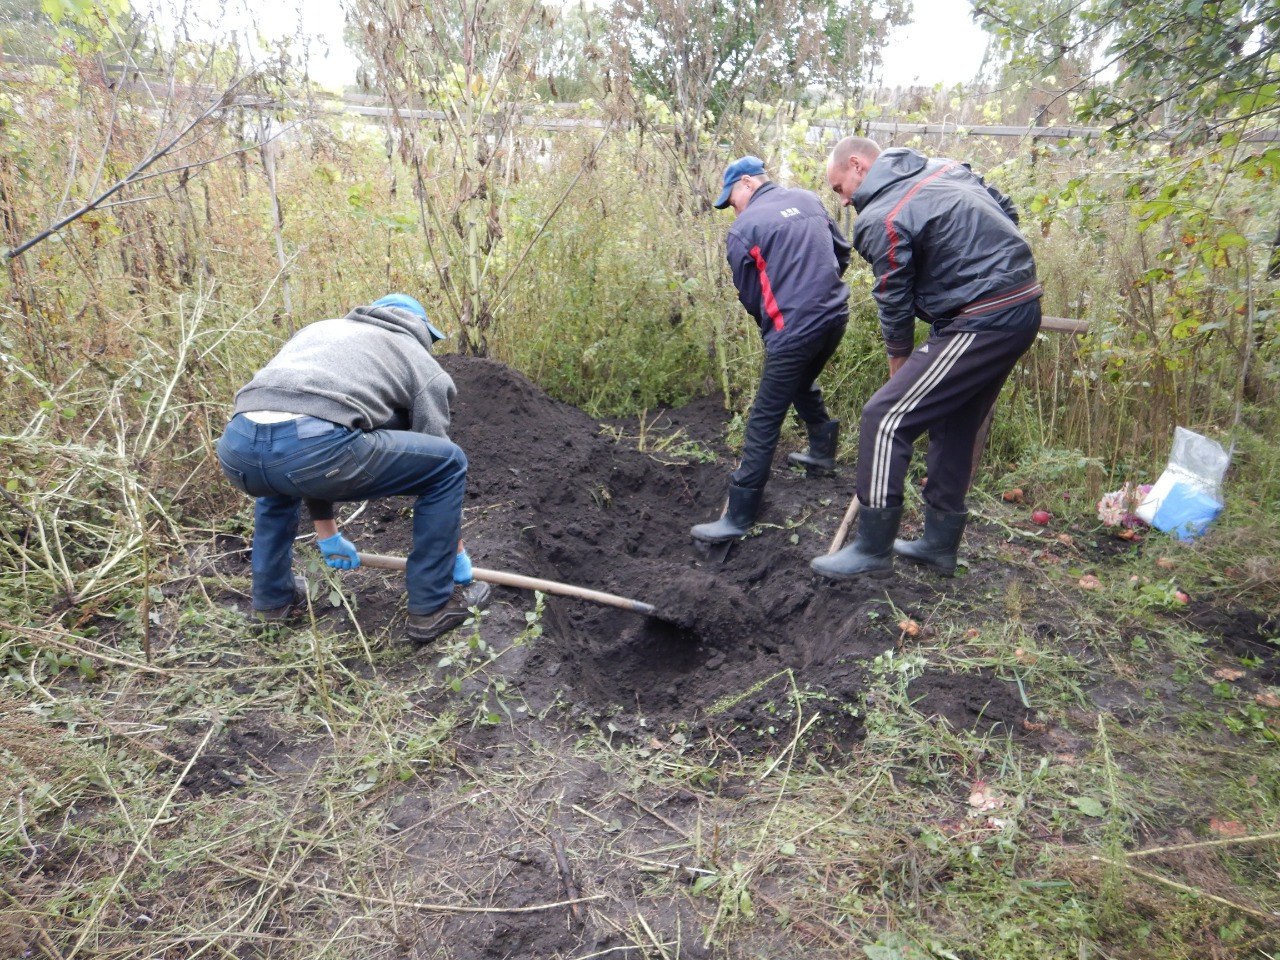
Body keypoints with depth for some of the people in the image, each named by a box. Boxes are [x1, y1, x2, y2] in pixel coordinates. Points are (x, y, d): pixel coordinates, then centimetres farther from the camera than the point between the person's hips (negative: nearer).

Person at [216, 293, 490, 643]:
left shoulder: (319, 328, 40)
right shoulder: (422, 363, 25)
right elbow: (439, 464, 27)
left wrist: (326, 532, 50)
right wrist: (456, 553, 40)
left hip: (236, 447, 7)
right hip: (312, 446, -6)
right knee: (451, 462, 16)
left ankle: (273, 596, 41)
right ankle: (432, 607, 22)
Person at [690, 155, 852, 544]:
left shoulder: (743, 229, -5)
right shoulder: (808, 200, 12)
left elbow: (750, 295, 3)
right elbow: (842, 251, 19)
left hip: (793, 330, -7)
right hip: (835, 315, 7)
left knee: (764, 423, -3)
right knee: (804, 384, 33)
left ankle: (739, 517, 1)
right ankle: (823, 453, 48)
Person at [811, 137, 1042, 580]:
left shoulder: (880, 219, -12)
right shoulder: (945, 168, 14)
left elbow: (894, 303, -4)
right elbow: (1008, 211, 20)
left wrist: (899, 361, 10)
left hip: (980, 325, -10)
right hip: (1023, 307, 10)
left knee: (885, 418, -7)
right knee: (954, 427, 18)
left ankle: (873, 550, 0)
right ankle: (940, 544, 28)